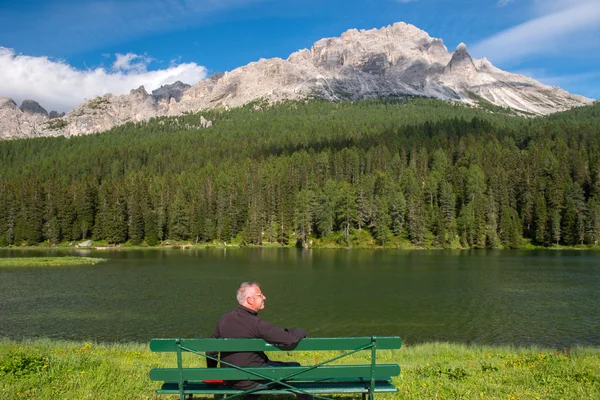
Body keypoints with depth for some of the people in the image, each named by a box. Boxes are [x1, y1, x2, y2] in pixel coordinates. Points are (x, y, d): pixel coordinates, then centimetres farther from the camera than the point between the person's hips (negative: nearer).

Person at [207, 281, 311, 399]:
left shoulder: (224, 319, -2)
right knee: (295, 369, 7)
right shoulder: (256, 323, -24)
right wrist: (301, 332, -4)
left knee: (267, 362, 30)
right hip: (250, 381, -7)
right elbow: (290, 339, -27)